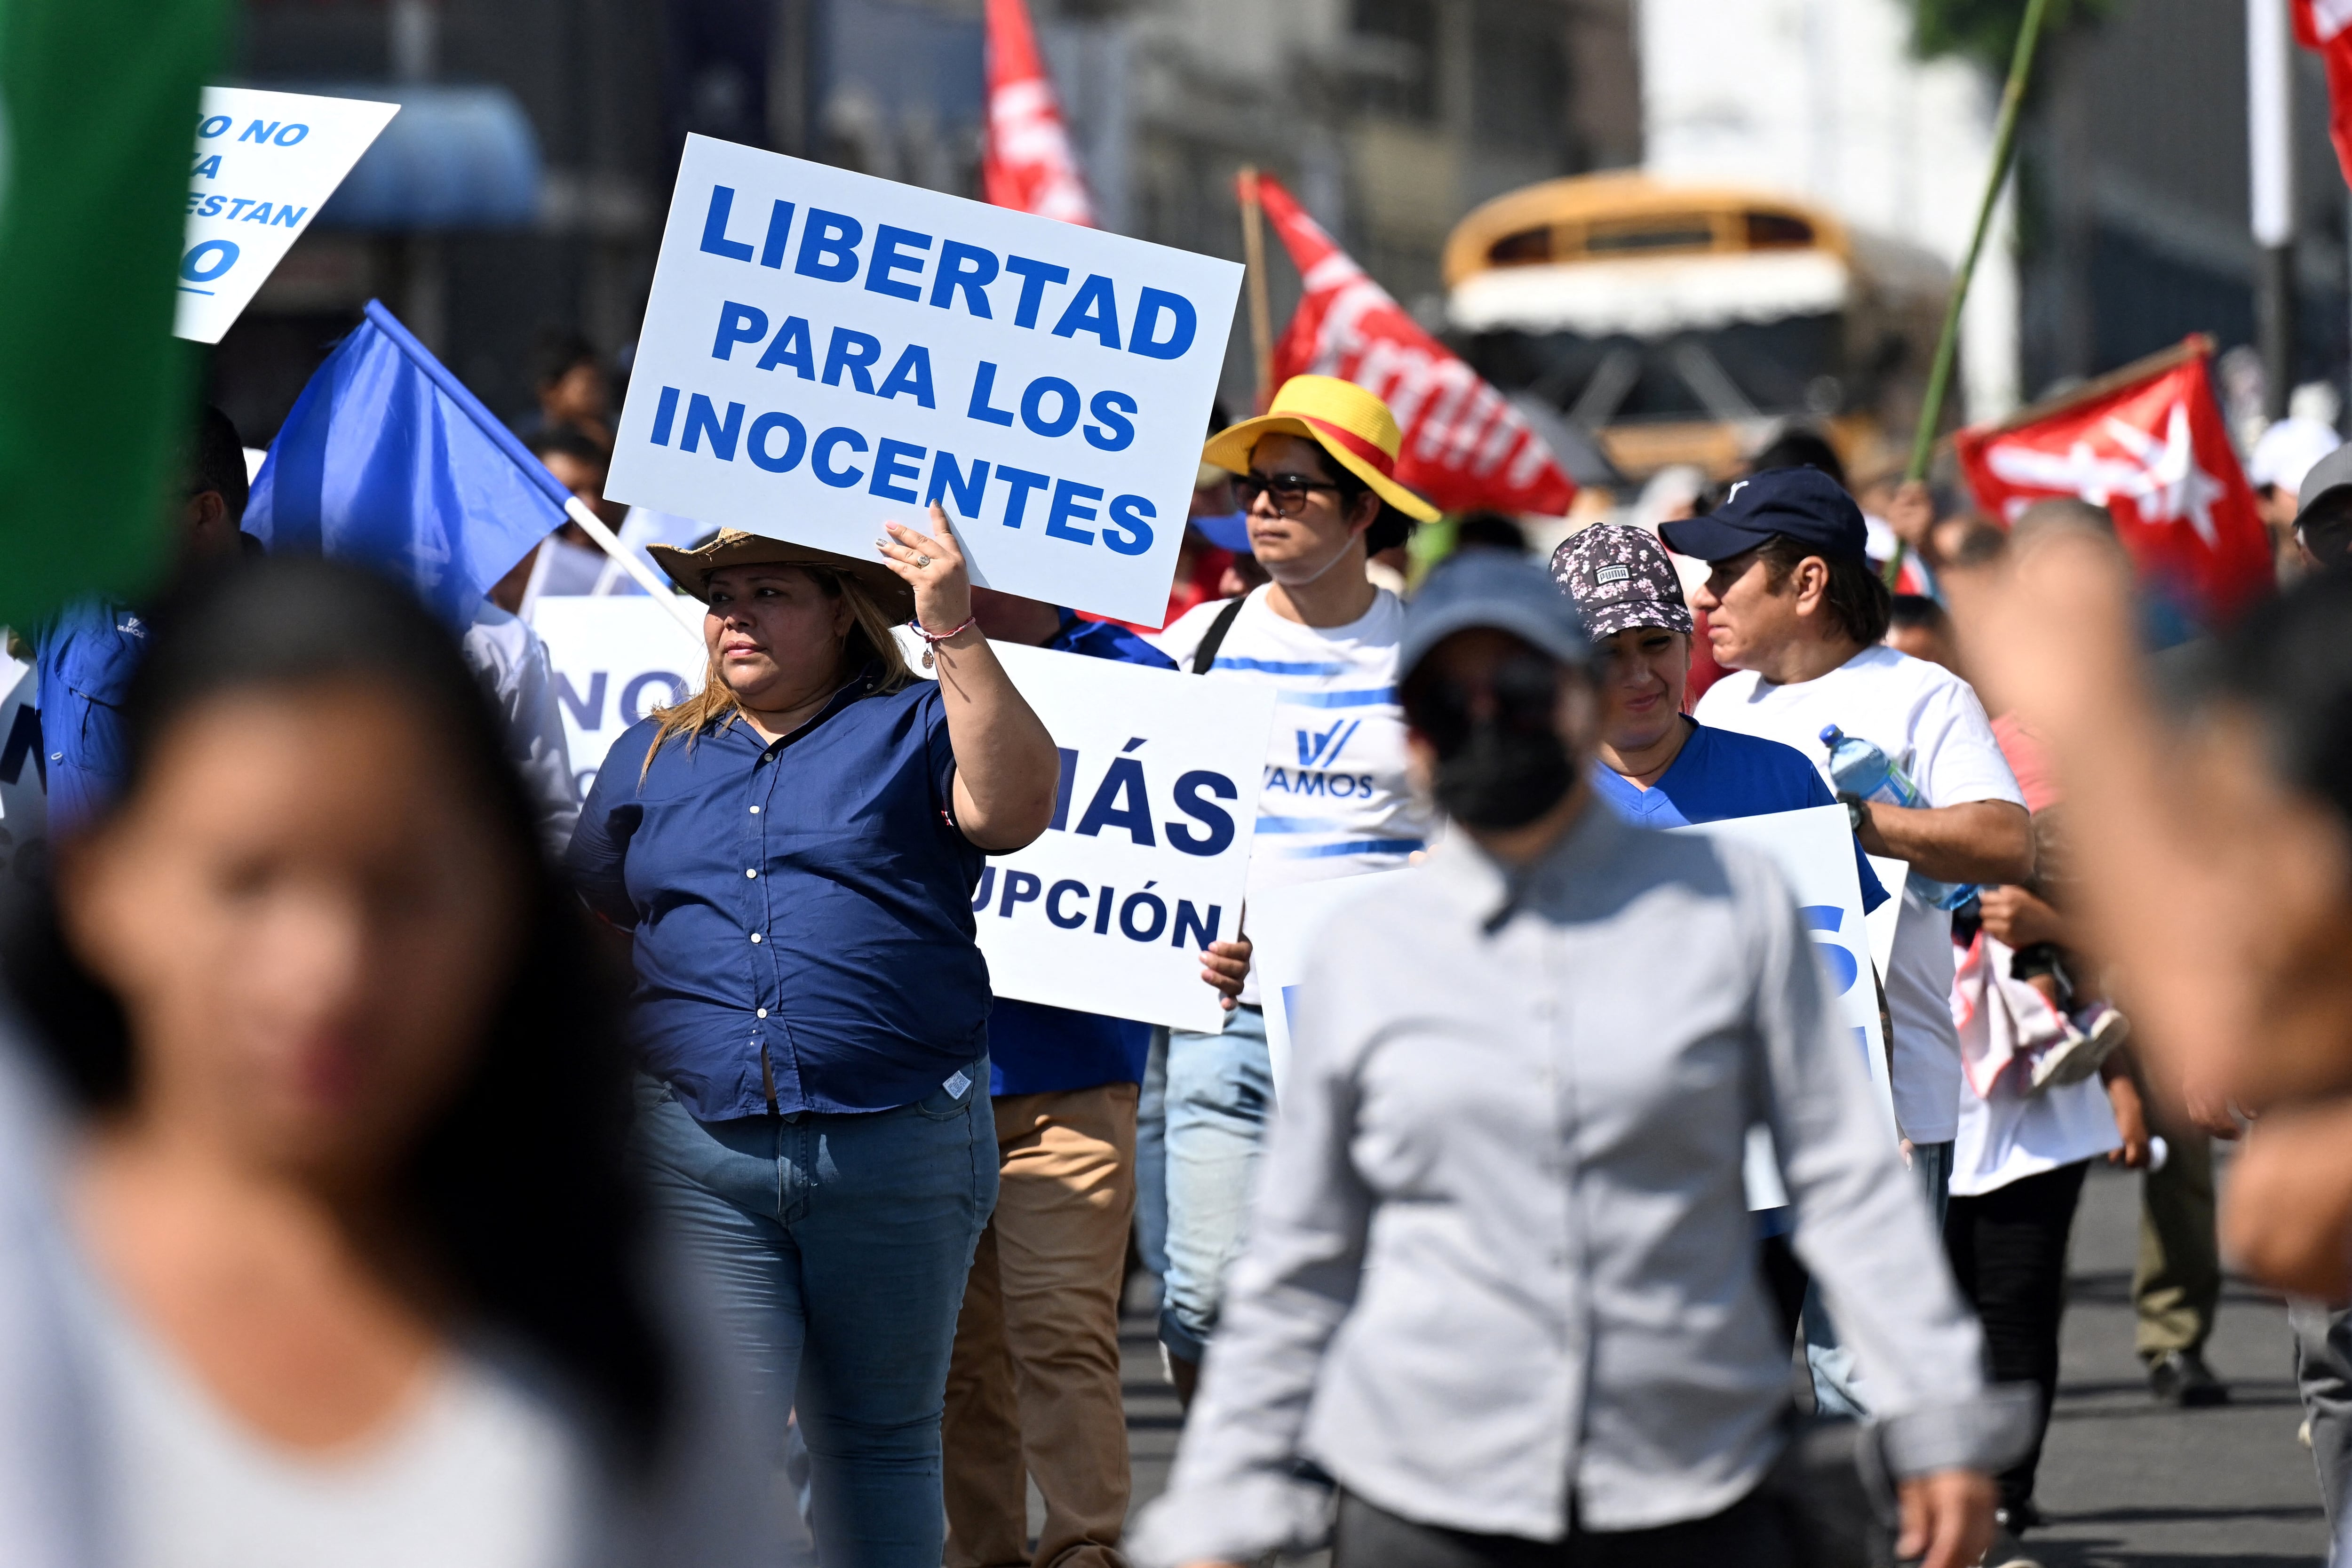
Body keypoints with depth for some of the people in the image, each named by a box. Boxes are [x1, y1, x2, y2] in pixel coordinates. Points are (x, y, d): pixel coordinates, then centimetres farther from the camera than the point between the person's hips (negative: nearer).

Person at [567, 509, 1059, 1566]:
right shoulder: (652, 757, 16)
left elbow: (1015, 806, -16)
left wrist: (954, 631, -22)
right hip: (700, 1152, 2)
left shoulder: (916, 728, 4)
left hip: (894, 1149, -2)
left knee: (878, 1440, 9)